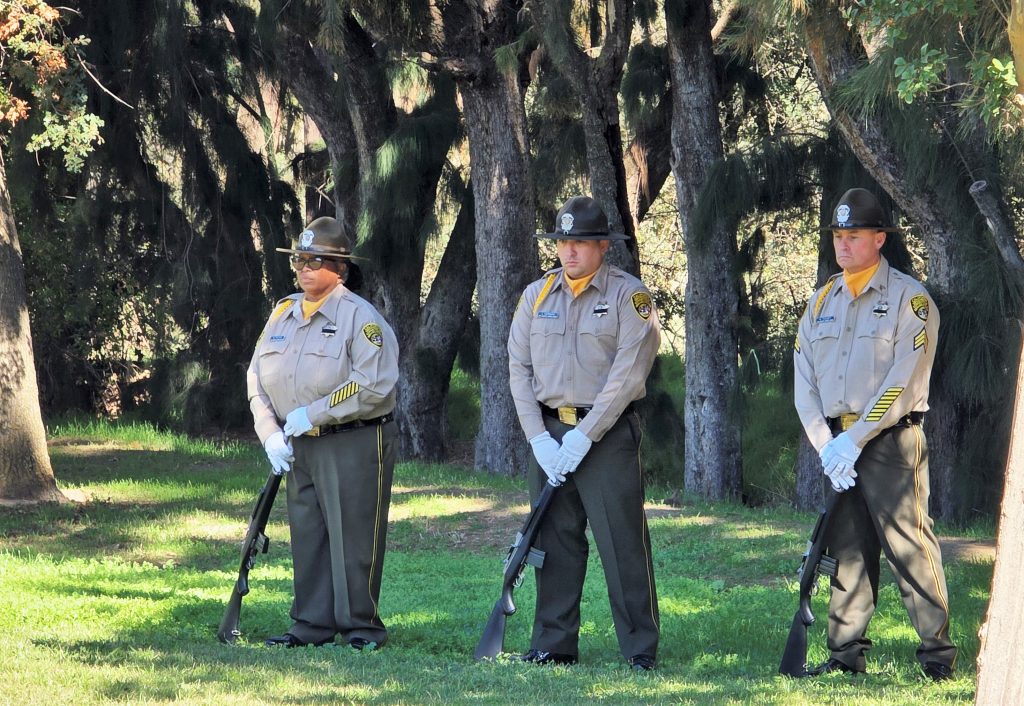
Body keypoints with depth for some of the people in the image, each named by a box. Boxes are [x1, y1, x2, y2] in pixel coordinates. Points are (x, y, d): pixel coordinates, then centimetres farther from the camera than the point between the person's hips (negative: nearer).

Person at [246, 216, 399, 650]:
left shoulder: (360, 317, -9)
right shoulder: (283, 314, 12)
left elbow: (374, 387, -19)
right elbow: (258, 379, 15)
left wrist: (312, 415, -18)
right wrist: (270, 434, 0)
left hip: (353, 446, -7)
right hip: (299, 448, 7)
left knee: (353, 537, -4)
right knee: (307, 535, 8)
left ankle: (361, 626, 3)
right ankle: (312, 625, 13)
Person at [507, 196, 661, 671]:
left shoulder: (628, 295, -4)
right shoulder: (537, 296, 11)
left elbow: (628, 373, -11)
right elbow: (519, 369, 8)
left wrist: (584, 436, -14)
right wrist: (540, 439, -3)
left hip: (608, 432, -5)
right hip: (548, 432, 5)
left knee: (622, 543, -6)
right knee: (554, 542, 7)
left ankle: (640, 651, -3)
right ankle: (553, 646, 13)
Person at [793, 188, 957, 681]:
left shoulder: (909, 298, -4)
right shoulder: (822, 303, 15)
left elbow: (904, 383, -12)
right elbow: (804, 382, 11)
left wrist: (854, 440, -15)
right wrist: (826, 445, -3)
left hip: (890, 442, -6)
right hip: (836, 448, 6)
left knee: (909, 546, -8)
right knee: (847, 550, 6)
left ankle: (937, 652, -5)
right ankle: (846, 654, 10)